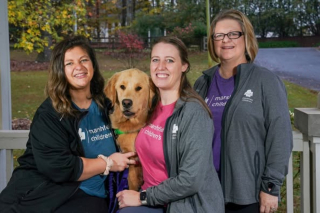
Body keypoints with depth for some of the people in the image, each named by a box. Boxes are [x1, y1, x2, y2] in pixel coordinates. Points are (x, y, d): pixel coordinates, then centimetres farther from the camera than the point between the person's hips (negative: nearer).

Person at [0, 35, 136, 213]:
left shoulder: (105, 105, 11)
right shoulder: (49, 113, -5)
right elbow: (58, 168, -16)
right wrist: (107, 163, -7)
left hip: (89, 198, 3)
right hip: (48, 195, -3)